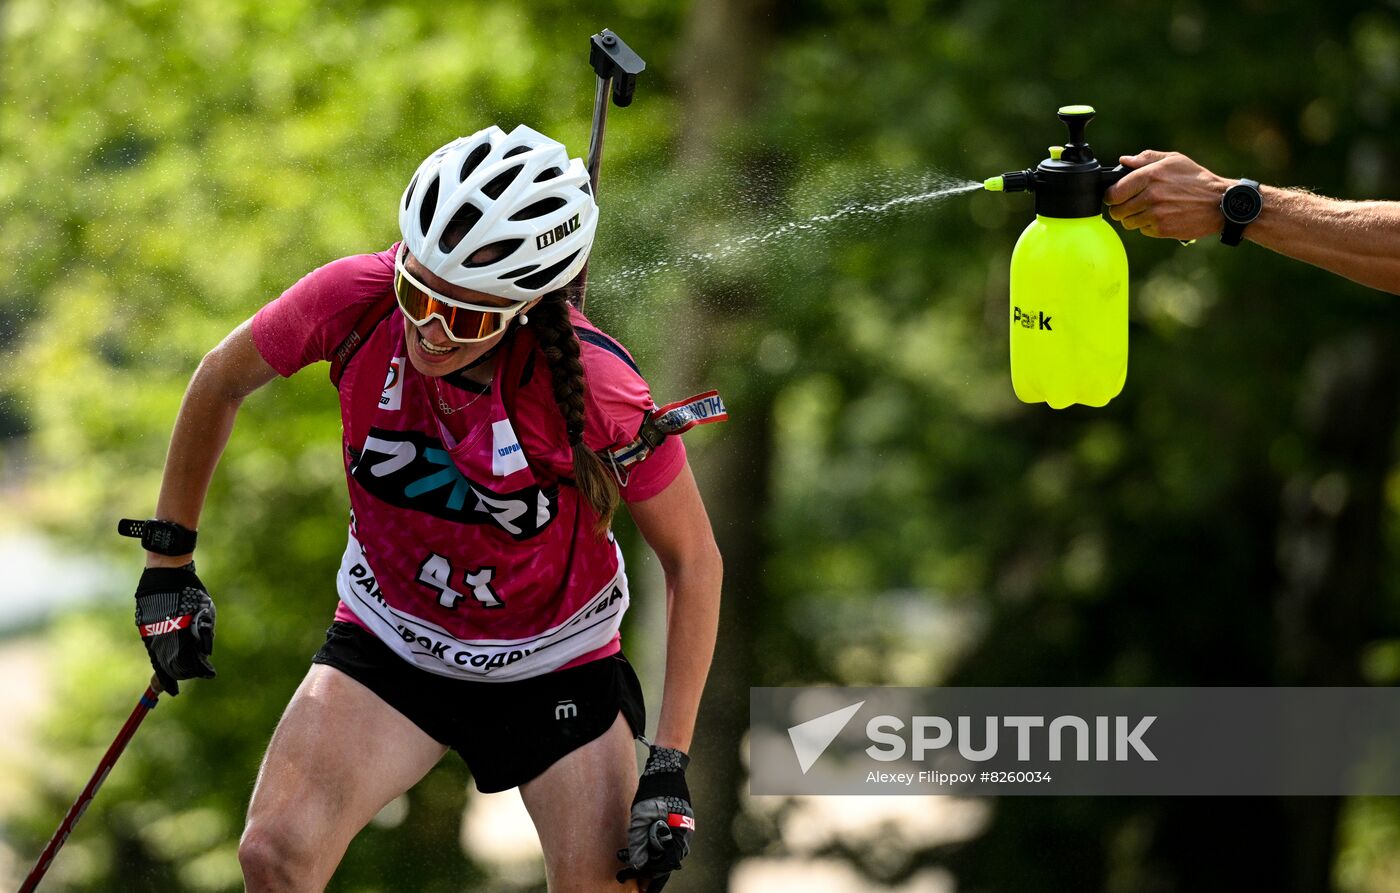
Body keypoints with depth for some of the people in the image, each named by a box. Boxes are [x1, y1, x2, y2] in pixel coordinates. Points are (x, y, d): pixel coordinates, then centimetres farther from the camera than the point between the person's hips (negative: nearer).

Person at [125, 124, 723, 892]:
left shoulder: (596, 389, -30)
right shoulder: (357, 300, -25)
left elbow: (694, 561, -15)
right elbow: (221, 382, -3)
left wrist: (669, 766, -18)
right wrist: (167, 560, 3)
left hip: (557, 661, -1)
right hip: (391, 640, 1)